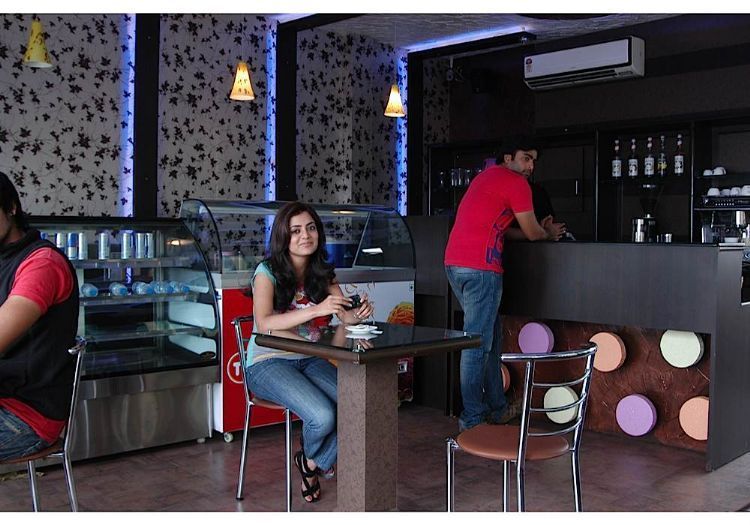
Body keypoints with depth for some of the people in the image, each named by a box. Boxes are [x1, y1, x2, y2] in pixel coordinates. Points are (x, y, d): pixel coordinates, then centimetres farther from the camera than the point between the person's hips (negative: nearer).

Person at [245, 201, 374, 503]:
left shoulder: (324, 274, 8)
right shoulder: (268, 272, -9)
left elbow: (344, 315, -3)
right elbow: (264, 323, -24)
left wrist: (357, 314, -28)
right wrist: (316, 309, -35)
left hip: (310, 361, 5)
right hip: (268, 364, -5)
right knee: (323, 416, -29)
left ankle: (314, 464, 7)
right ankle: (311, 457, 11)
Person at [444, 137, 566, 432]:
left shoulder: (487, 176, 24)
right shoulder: (516, 183, -5)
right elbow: (532, 232, 1)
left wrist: (543, 232, 23)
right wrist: (548, 233, 23)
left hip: (454, 264, 10)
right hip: (481, 267, -10)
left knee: (491, 335, 17)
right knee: (478, 342, -5)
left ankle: (497, 408, 25)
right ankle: (472, 419, 0)